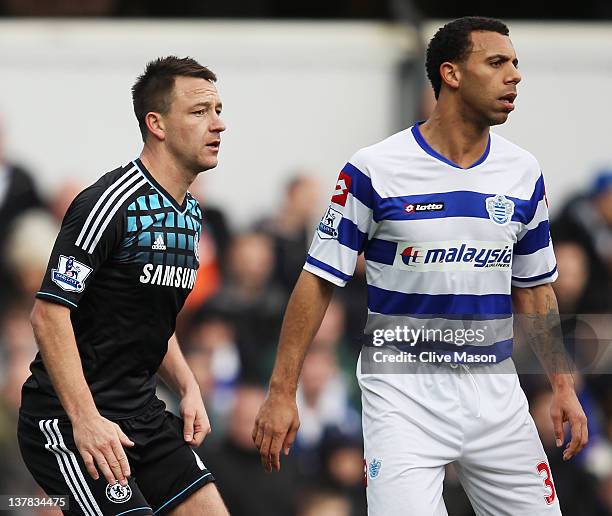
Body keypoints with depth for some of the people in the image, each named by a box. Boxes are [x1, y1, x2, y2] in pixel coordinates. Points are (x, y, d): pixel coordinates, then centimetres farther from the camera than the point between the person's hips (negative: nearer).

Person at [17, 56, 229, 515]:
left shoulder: (191, 214, 12)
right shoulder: (109, 204, -16)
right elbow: (49, 314, -20)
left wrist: (188, 388, 9)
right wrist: (85, 419, -26)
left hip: (141, 416, 9)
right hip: (68, 422, -9)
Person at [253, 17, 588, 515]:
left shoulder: (524, 172, 6)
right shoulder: (373, 170, -8)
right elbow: (319, 282, -4)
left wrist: (563, 385, 13)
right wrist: (282, 392, -7)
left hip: (496, 395, 5)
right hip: (404, 394, -5)